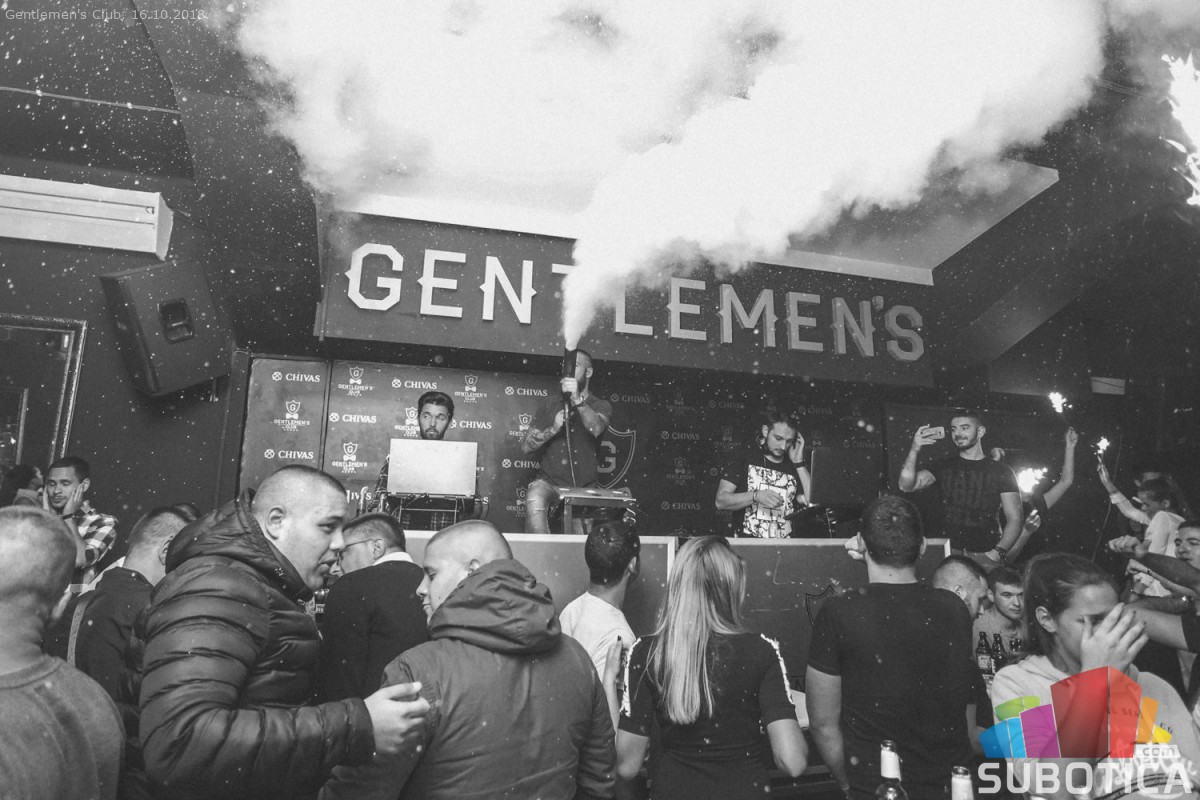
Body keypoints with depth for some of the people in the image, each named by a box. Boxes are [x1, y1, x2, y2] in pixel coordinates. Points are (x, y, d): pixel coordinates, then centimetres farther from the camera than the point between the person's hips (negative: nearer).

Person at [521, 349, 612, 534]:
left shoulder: (601, 406, 4)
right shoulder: (552, 405, 9)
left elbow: (596, 429, -21)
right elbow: (525, 446, 3)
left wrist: (577, 400, -36)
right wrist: (553, 429, -14)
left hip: (584, 486, 0)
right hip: (549, 481, 1)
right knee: (534, 501, -32)